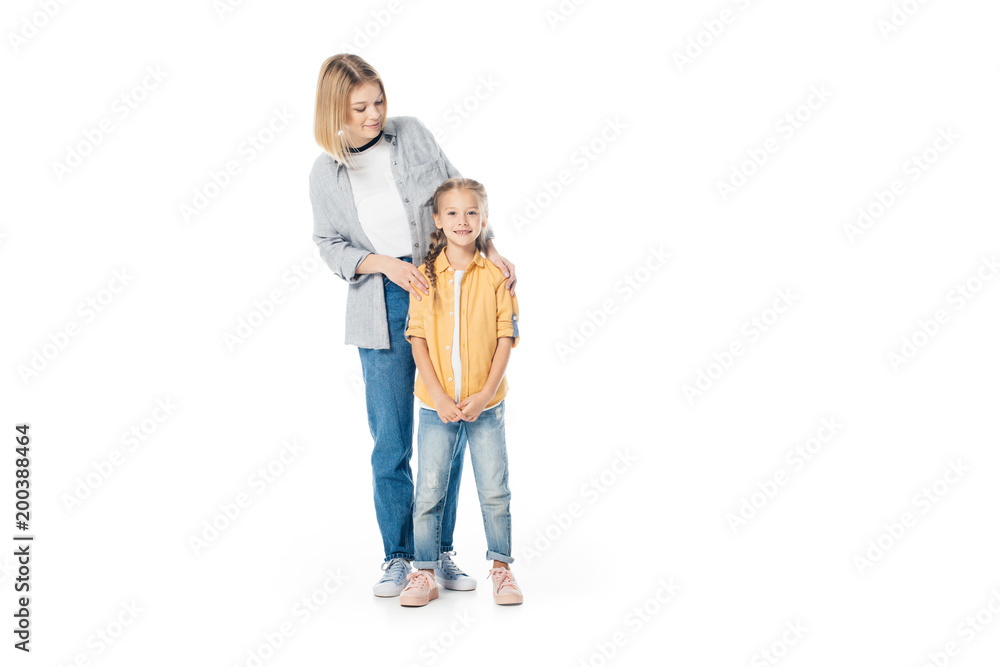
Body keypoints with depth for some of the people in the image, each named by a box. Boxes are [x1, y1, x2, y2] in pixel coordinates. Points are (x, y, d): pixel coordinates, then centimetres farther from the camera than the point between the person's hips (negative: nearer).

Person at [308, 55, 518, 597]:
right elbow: (331, 247, 3)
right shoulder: (324, 174, 1)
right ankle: (399, 557, 19)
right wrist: (385, 264, -14)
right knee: (390, 444, 1)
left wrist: (492, 252, -8)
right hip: (383, 310, -1)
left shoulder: (411, 134, 1)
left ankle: (439, 553, 21)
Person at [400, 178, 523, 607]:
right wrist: (439, 396, -11)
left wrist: (486, 392, -11)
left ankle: (501, 568, 22)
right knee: (428, 492, 4)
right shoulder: (425, 275, 0)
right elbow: (417, 338, -2)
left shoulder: (496, 274, -1)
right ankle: (424, 574, 17)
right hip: (436, 405, 0)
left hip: (486, 404, 0)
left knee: (495, 491, 5)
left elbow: (506, 336, -3)